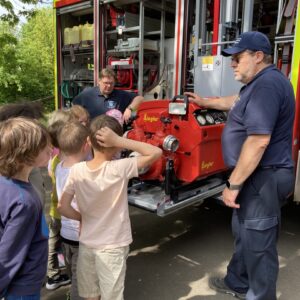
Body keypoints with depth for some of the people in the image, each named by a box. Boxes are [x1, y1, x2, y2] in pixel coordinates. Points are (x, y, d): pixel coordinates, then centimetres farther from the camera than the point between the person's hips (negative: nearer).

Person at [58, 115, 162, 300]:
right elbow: (156, 153, -20)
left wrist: (83, 218, 7)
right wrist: (120, 141, -24)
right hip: (112, 247, -3)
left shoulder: (77, 170, -11)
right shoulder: (119, 169, -23)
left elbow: (63, 207, -9)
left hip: (86, 244, 4)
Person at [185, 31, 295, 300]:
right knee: (244, 233, 23)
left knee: (258, 243, 4)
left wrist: (233, 184, -25)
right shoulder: (260, 83, 14)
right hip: (257, 175, 11)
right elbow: (236, 103, 34)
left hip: (263, 178, -11)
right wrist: (204, 102, 42)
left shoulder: (267, 84, -21)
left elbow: (259, 140, -30)